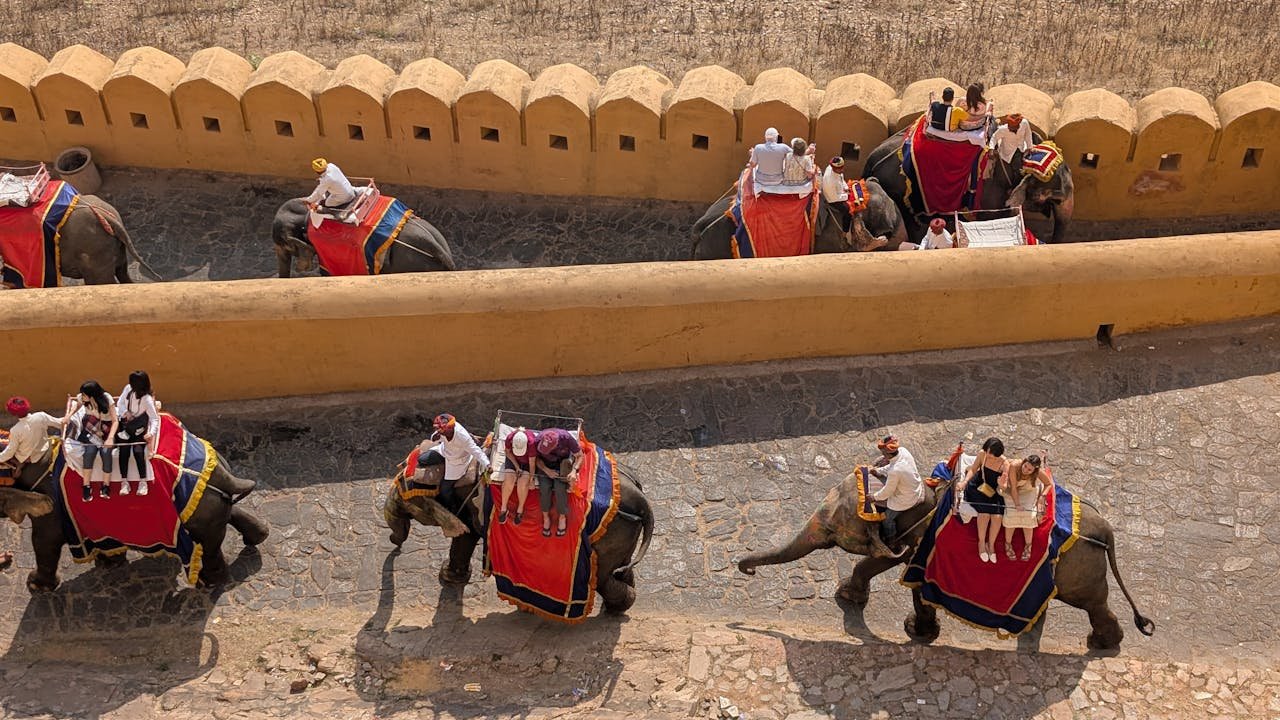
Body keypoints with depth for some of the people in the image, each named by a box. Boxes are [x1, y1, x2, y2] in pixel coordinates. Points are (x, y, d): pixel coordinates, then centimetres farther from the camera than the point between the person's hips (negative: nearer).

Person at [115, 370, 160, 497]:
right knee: (124, 451, -11)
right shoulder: (128, 388, -10)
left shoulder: (147, 399, -24)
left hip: (139, 429, -4)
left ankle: (143, 482, -8)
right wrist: (125, 413, -17)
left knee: (138, 452, -20)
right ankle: (124, 482, -5)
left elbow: (155, 418, -28)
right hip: (125, 425, 4)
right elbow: (120, 402, 3)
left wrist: (152, 433, -43)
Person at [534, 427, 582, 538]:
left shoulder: (567, 438, -30)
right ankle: (546, 518, -1)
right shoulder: (538, 440, -27)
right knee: (545, 488, -23)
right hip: (545, 464, 1)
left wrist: (574, 471, -28)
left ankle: (562, 517, 0)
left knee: (560, 489, -24)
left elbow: (580, 456, -14)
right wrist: (546, 470, -21)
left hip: (562, 464, -1)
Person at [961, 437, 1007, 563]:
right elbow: (973, 470, 2)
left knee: (998, 517, -20)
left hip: (993, 492, 0)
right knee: (985, 513, -24)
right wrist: (965, 482, -13)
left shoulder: (1004, 464, -15)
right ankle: (981, 542, -1)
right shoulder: (982, 455, -11)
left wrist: (1002, 484, -38)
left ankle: (991, 544, 5)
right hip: (977, 488, 0)